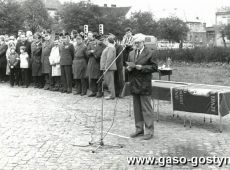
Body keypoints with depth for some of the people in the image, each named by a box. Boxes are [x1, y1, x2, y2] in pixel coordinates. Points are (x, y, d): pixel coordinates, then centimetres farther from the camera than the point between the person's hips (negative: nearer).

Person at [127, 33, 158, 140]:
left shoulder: (149, 54, -4)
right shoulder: (131, 54, 14)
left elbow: (154, 67, -8)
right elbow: (128, 66, 21)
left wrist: (142, 67, -18)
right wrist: (128, 68, -2)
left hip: (144, 85, -6)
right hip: (134, 84, 6)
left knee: (146, 108, -3)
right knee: (137, 108, 12)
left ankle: (149, 131, 4)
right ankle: (139, 129, 22)